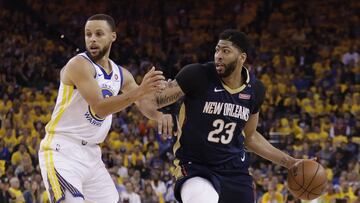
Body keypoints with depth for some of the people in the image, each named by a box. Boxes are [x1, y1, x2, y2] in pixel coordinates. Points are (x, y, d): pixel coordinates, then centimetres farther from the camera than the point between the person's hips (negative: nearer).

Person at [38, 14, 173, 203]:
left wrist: (159, 116, -5)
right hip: (62, 150, -8)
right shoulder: (79, 65, -15)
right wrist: (139, 91, -33)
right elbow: (100, 107, -24)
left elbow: (143, 102, 18)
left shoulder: (121, 74, 8)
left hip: (91, 153, 8)